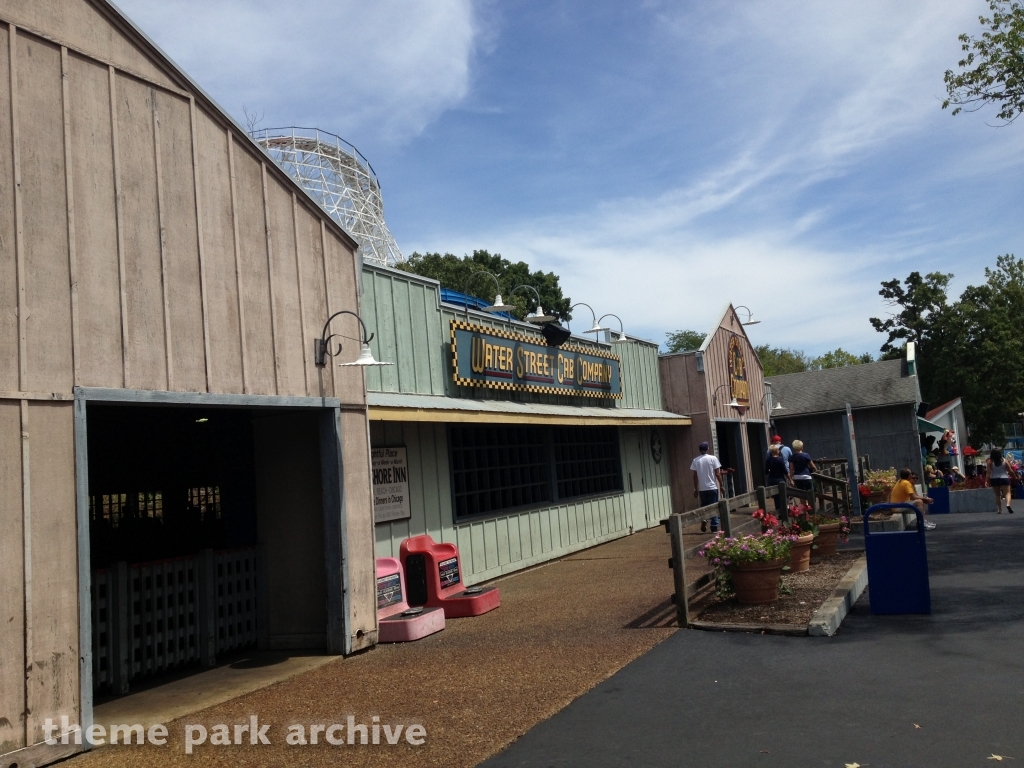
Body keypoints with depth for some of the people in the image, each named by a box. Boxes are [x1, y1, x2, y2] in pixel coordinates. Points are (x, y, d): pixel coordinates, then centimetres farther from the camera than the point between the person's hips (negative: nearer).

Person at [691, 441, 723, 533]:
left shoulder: (695, 460, 1)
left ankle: (703, 519, -6)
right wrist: (721, 485, 3)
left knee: (704, 506, 17)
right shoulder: (713, 458, -5)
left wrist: (696, 489, 9)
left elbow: (695, 476, 2)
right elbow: (717, 474, -6)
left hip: (702, 488, 2)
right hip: (712, 487, -2)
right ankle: (714, 526, 2)